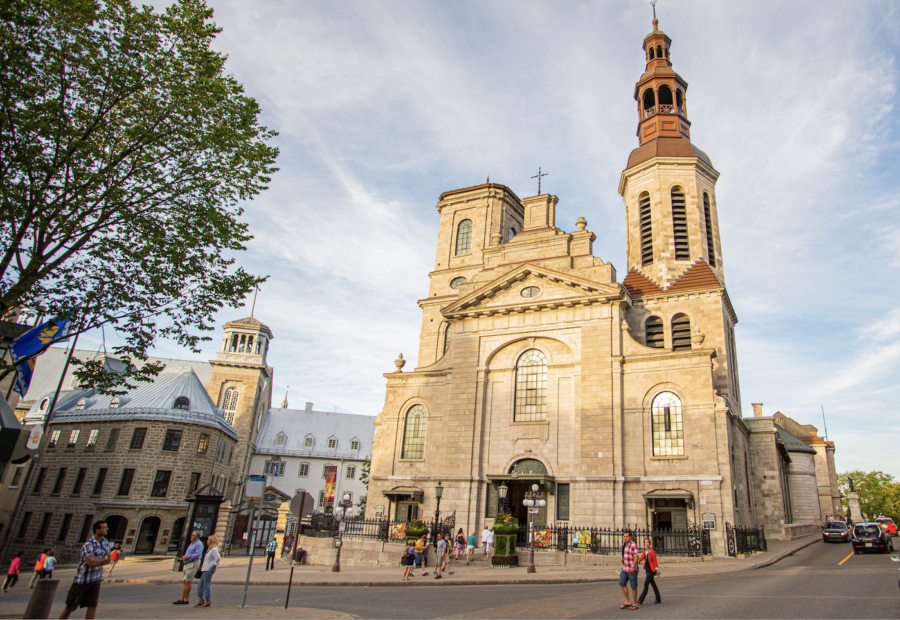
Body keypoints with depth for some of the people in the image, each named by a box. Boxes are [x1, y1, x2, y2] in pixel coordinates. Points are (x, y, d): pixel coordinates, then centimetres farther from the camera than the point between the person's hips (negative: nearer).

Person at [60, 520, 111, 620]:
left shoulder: (105, 542, 3)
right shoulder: (88, 545, -20)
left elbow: (108, 558, 4)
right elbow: (92, 562, -29)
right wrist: (104, 559, -13)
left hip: (95, 581, 6)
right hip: (82, 580, -5)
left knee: (93, 605, -1)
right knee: (70, 607, 6)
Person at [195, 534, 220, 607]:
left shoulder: (214, 549, -16)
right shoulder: (210, 549, 17)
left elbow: (218, 558, -25)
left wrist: (214, 565, -18)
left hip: (209, 569, -10)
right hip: (205, 569, 10)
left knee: (206, 585, -4)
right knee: (200, 585, 13)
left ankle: (208, 601, 4)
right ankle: (201, 600, 20)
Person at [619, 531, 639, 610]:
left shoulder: (633, 545, -12)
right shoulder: (625, 545, 13)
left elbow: (636, 556, -18)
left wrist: (633, 567, -26)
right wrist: (622, 559, 6)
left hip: (632, 569, -8)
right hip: (625, 568, 8)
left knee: (633, 586, 2)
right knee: (622, 583, 1)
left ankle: (634, 604, 13)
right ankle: (627, 601, 11)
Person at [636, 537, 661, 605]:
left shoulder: (652, 551, -11)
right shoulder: (644, 551, 10)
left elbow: (655, 561, -10)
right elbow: (641, 557, 0)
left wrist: (657, 570, -10)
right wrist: (637, 561, -19)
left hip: (651, 569, -7)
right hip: (647, 569, 8)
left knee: (646, 583, -10)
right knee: (653, 584, 14)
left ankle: (640, 600, -11)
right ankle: (658, 599, 24)